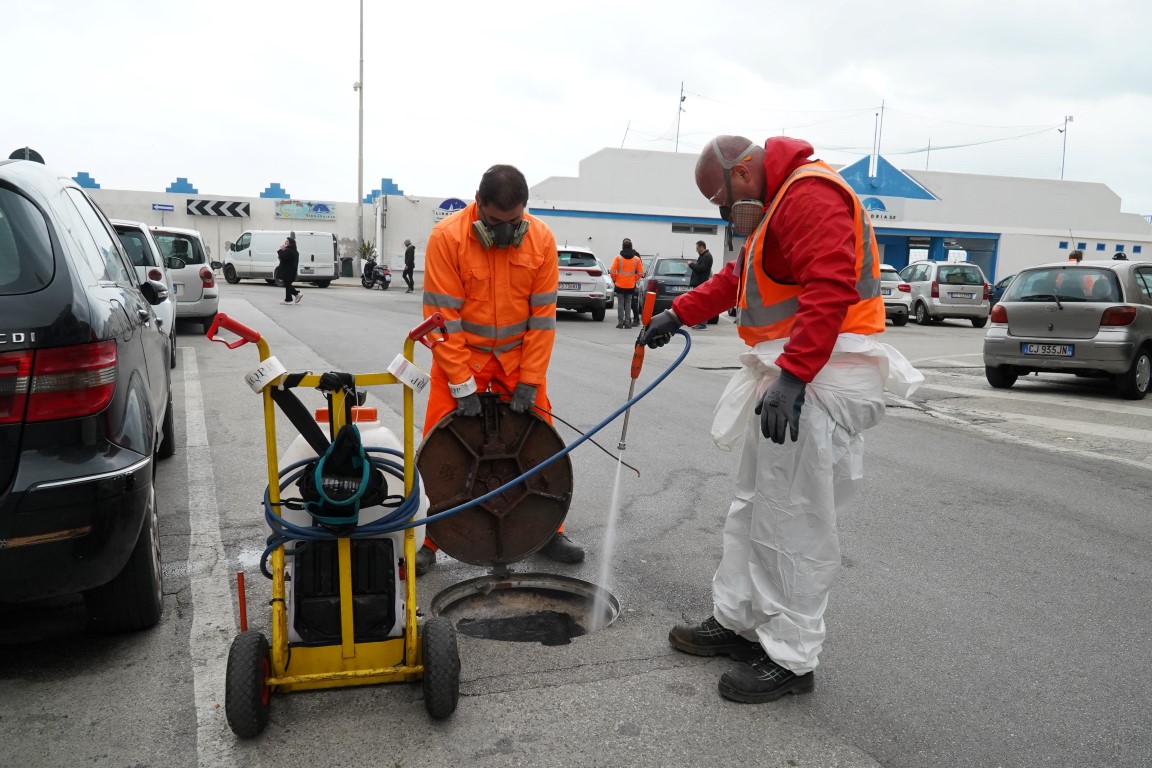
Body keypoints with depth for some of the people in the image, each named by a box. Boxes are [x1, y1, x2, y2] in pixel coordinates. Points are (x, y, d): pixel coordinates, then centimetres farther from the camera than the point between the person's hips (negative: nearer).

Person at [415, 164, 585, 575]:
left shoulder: (541, 238, -11)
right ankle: (428, 542, 10)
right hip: (461, 354, -2)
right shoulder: (447, 237, -18)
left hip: (518, 357, 2)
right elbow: (443, 315, -18)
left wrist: (530, 380, -12)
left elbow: (543, 314, -8)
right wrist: (462, 384, -19)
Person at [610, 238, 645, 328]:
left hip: (620, 284, -2)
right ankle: (627, 322, 7)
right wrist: (635, 279, 11)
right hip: (631, 285, 2)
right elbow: (641, 273, -2)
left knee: (620, 303, 5)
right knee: (628, 303, 9)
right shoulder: (636, 258, -1)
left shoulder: (618, 258, -6)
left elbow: (612, 271, -11)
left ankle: (620, 321, 1)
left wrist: (614, 280, 5)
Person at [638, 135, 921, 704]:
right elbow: (736, 279, 29)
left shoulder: (810, 194, -14)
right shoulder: (775, 205, 21)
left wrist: (792, 377, -32)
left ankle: (790, 658, 7)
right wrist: (678, 314, 21)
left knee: (793, 523, -5)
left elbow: (830, 286, -26)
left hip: (818, 379, -11)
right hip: (787, 372, 11)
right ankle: (737, 621, 28)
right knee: (753, 507, 16)